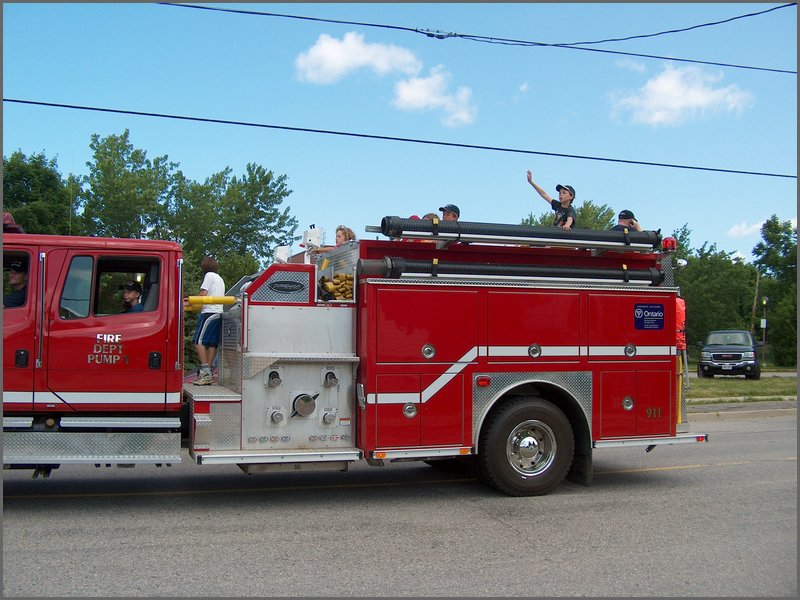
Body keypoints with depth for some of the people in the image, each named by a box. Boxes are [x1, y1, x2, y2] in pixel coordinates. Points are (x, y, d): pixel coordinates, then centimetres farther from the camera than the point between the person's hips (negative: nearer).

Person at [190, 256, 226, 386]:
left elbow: (203, 294, -10)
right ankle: (208, 375, 1)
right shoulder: (220, 279, 26)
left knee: (199, 341, -11)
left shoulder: (209, 275, 0)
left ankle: (205, 371, -19)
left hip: (209, 312, -9)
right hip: (219, 312, 9)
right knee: (212, 344, 4)